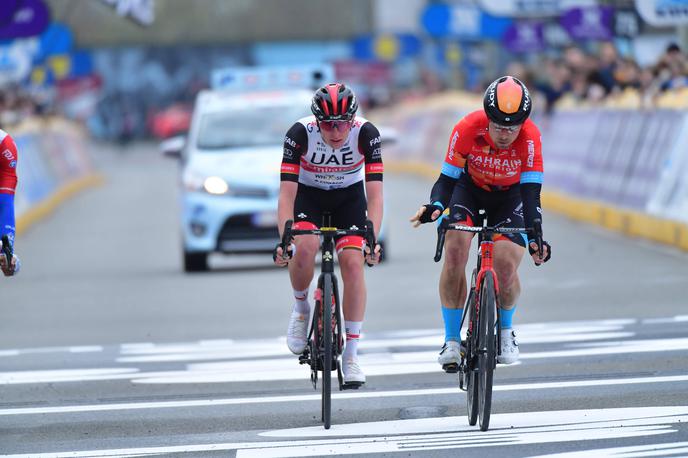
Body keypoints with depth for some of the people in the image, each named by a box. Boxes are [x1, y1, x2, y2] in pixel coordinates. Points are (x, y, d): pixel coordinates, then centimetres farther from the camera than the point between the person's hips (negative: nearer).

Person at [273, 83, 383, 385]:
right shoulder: (300, 133, -31)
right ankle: (301, 308, 2)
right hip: (308, 193, -1)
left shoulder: (366, 133, -29)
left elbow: (375, 195, -31)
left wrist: (372, 240, -44)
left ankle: (351, 354, -10)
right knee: (304, 248, -29)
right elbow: (286, 194, -32)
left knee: (353, 262, -17)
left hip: (349, 195, 1)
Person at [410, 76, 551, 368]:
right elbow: (447, 179, -23)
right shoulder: (468, 129, -30)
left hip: (509, 196, 0)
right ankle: (452, 340, -11)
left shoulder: (529, 138, -32)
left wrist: (536, 236, -44)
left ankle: (505, 330, 14)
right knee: (455, 251, -23)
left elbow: (531, 191, -32)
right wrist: (435, 206, -43)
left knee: (506, 267, -18)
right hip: (469, 188, 0)